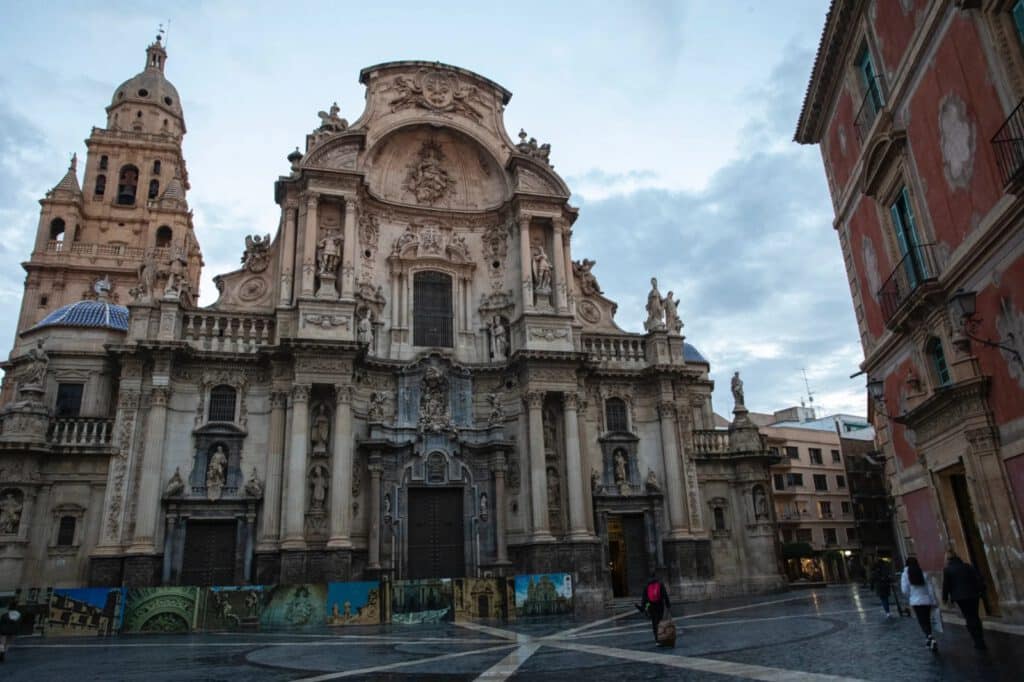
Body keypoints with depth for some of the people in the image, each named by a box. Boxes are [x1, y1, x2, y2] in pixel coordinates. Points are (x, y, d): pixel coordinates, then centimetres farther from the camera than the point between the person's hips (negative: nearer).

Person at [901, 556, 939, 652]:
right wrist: (933, 601, 5)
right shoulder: (923, 573, 1)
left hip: (916, 602, -3)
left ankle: (930, 638, -21)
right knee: (927, 620, 18)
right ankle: (929, 640, 27)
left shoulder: (906, 574, -5)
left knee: (922, 622, 0)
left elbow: (905, 590, -6)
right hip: (926, 600, 3)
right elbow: (930, 589, -1)